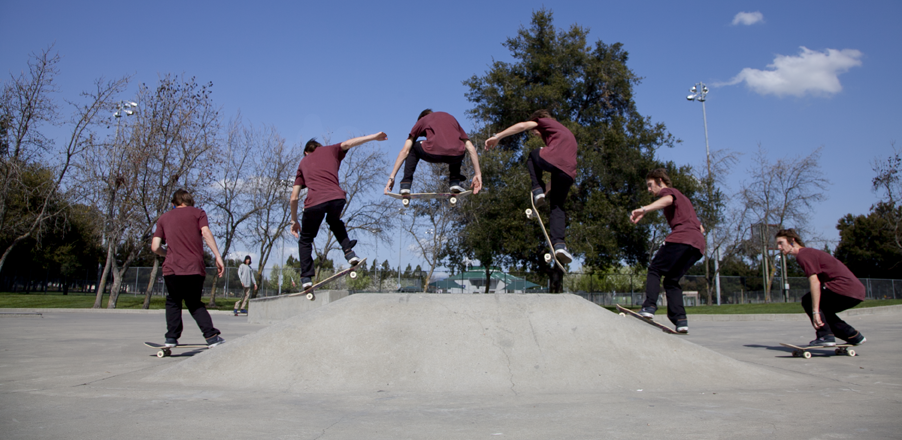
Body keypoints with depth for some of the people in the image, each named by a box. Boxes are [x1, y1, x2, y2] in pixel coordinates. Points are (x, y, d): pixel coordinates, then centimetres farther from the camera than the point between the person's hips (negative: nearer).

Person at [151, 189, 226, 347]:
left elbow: (155, 247, 10)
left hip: (172, 268, 0)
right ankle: (212, 336, 1)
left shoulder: (164, 217, 19)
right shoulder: (198, 213, 14)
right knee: (195, 303, 16)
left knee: (173, 302, 22)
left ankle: (172, 337, 9)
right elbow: (206, 233, -5)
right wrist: (218, 257, -10)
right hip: (195, 268, 0)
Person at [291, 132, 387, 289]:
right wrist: (374, 137, 8)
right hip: (337, 198, 1)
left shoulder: (303, 162, 29)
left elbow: (294, 197, 23)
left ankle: (306, 277, 9)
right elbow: (348, 143, 8)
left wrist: (294, 221, 31)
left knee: (305, 240, 21)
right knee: (335, 222, 35)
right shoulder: (329, 151, 29)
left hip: (314, 202, -1)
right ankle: (349, 252, 15)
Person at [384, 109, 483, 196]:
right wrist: (478, 174, 29)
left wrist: (392, 177, 23)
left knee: (412, 148, 31)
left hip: (433, 154, -2)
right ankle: (454, 181, 24)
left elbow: (405, 151, 22)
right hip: (456, 156, 2)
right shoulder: (451, 118, 36)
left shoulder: (422, 120, 30)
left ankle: (406, 184, 17)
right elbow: (471, 149, 28)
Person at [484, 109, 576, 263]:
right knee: (557, 206, 19)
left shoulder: (547, 122, 23)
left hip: (551, 160, -6)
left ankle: (538, 191, 9)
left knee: (533, 155, 29)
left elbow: (522, 125, 6)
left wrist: (497, 137, 4)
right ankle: (558, 243, -2)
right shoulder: (569, 134, 44)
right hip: (568, 172, 6)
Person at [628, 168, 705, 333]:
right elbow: (700, 227, 38)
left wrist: (644, 209, -33)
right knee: (671, 280, 11)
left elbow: (668, 199, -18)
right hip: (698, 244, 8)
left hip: (680, 238, -8)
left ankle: (649, 307, -21)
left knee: (655, 269, -2)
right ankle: (680, 320, -5)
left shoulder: (668, 191, 11)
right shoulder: (683, 198, 38)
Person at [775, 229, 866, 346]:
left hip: (845, 288, -10)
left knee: (807, 300, -3)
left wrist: (815, 312, -22)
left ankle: (825, 336, -9)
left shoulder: (803, 254, -9)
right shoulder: (809, 252, 22)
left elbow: (815, 282, -20)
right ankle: (854, 336, 22)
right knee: (822, 310, 23)